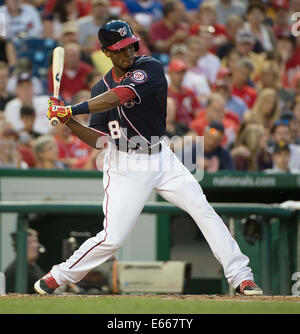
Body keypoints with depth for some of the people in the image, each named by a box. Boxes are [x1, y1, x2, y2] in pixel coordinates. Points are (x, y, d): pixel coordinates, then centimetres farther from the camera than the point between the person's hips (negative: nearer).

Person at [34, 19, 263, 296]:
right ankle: (58, 277, 12)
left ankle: (241, 277, -5)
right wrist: (69, 122, -19)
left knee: (202, 209, -10)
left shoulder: (150, 68, -11)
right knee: (112, 239, -7)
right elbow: (99, 141, -4)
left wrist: (72, 110, -32)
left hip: (161, 157, 0)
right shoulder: (101, 89, 1)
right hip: (126, 166, 0)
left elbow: (118, 97, -27)